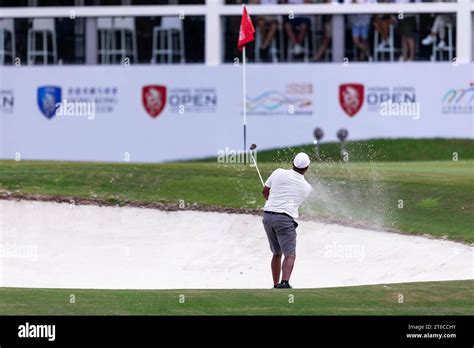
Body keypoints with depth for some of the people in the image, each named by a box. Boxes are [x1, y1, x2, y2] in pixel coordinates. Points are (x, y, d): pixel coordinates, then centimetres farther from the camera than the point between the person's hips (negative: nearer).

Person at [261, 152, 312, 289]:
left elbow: (265, 192, 15)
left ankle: (276, 285, 21)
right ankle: (285, 282, -33)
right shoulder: (306, 187, 3)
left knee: (277, 253, 19)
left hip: (268, 216, 4)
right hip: (285, 219, -4)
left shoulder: (279, 173, 3)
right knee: (290, 255, -11)